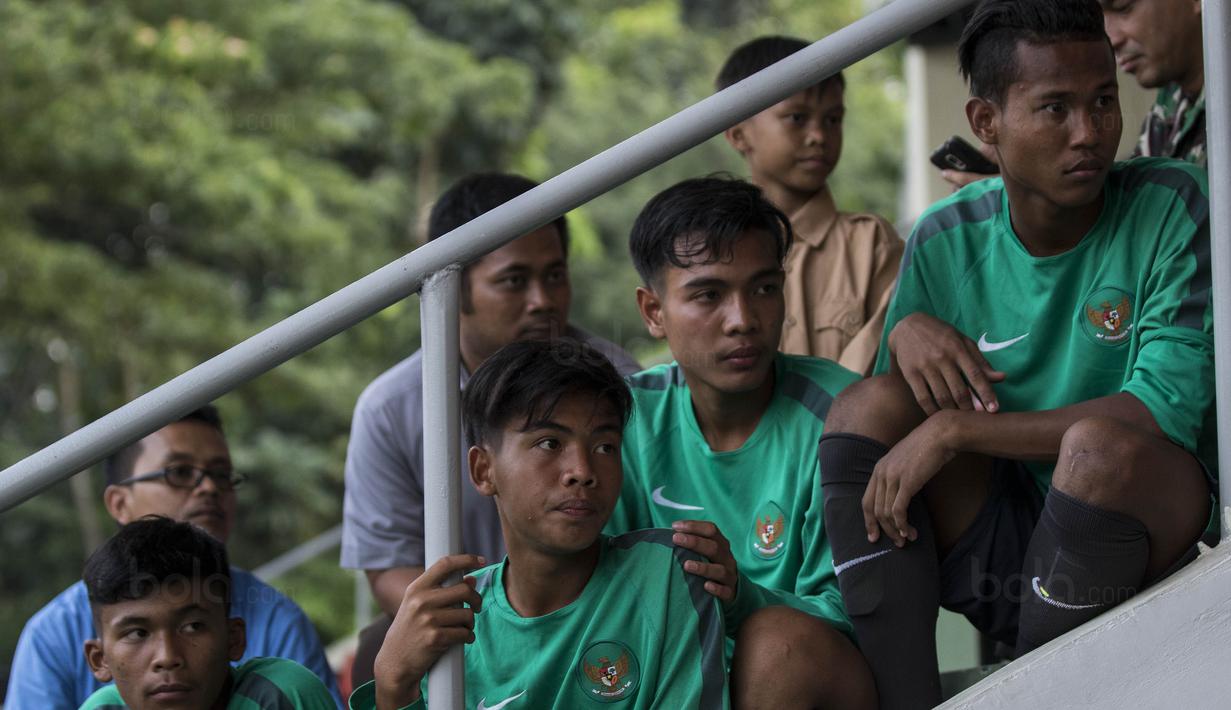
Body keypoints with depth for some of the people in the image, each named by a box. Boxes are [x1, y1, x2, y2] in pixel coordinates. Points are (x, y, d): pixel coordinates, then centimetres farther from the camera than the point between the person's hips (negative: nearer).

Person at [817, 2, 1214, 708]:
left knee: (1101, 443, -34)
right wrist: (907, 330, -15)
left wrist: (956, 430, -23)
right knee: (868, 403, -14)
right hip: (1003, 555, 4)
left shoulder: (1173, 207, -10)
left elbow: (1170, 411, -21)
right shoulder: (946, 241, 2)